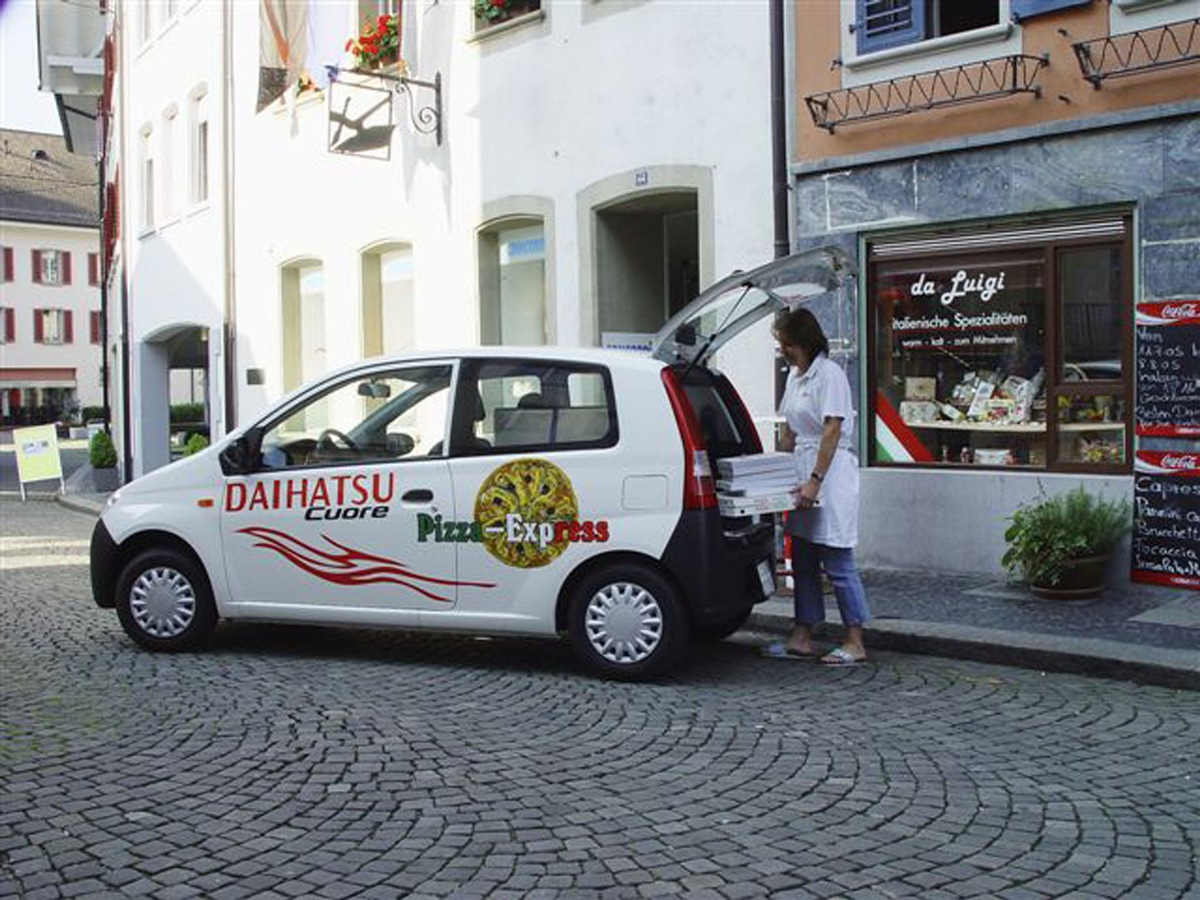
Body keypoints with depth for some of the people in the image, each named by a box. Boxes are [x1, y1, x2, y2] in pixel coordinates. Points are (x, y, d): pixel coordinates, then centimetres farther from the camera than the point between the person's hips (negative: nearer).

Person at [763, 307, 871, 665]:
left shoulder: (829, 374, -12)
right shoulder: (795, 376, 15)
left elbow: (832, 432, -18)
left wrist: (815, 481, -21)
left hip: (831, 474, -9)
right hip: (803, 475, 9)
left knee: (837, 562, -5)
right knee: (802, 560, 11)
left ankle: (855, 643, 3)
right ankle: (802, 638, 18)